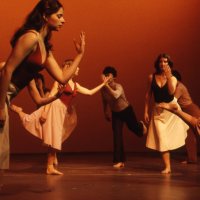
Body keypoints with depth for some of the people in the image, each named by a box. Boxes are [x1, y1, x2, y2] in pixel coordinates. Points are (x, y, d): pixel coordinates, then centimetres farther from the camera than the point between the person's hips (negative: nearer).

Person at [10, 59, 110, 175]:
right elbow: (51, 95, -9)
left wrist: (103, 84, 19)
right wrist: (45, 111, -17)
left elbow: (90, 92, 21)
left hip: (63, 112, 7)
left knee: (54, 140, 6)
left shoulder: (75, 85, 17)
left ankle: (50, 167, 8)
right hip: (55, 107, -7)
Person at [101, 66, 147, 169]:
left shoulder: (118, 86, -32)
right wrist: (106, 112, 15)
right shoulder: (103, 89, -15)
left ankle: (141, 125, 59)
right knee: (117, 136, -5)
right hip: (115, 113, 4)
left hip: (126, 110, -3)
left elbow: (116, 96, -55)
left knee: (133, 127, 18)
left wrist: (107, 85, -58)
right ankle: (119, 160, -1)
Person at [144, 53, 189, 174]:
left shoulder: (173, 78, -7)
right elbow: (148, 95, 1)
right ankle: (167, 167, -2)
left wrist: (168, 76, -32)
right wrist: (146, 111, -1)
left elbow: (171, 92, -27)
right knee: (162, 139, -5)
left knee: (172, 136, 12)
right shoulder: (152, 77, -4)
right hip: (158, 111, 1)